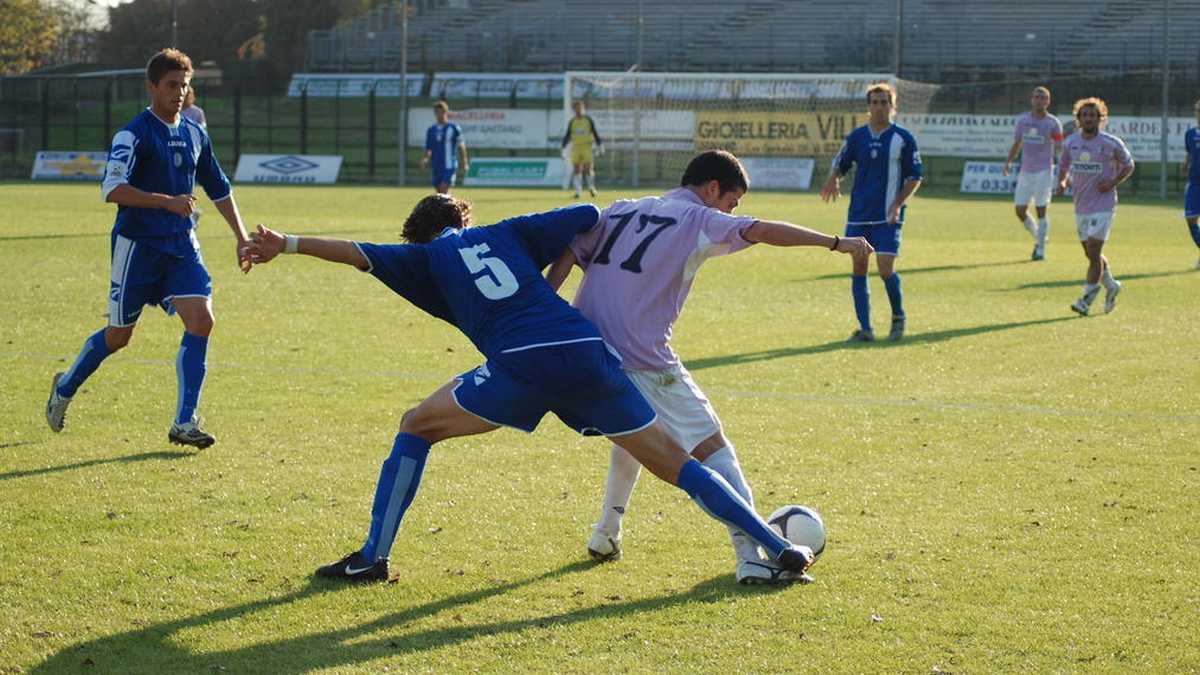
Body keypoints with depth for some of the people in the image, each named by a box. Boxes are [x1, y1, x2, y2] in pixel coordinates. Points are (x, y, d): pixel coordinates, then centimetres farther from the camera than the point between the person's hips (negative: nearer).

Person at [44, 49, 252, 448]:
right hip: (138, 245, -5)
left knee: (201, 321, -13)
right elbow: (112, 189, -23)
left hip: (182, 246, 5)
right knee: (119, 334, 5)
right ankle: (65, 387, 33)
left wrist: (242, 237, 15)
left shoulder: (195, 136, 10)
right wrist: (167, 201, -30)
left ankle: (184, 422, -9)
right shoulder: (133, 134, -11)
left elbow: (220, 190, 21)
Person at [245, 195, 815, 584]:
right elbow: (589, 216, 26)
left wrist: (286, 244, 9)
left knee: (417, 426, 15)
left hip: (523, 365, -4)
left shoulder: (430, 257, 21)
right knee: (671, 460, 12)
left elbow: (361, 254, 9)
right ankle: (778, 548, 9)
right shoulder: (507, 233, 29)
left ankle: (373, 557, 9)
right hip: (587, 350, 4)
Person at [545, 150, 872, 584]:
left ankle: (607, 533, 33)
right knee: (712, 448, -3)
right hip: (643, 361, -7)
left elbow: (563, 260, 11)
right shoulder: (699, 220, -1)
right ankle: (750, 556, -12)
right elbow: (765, 232, -14)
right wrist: (836, 243, -11)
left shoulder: (619, 212, 19)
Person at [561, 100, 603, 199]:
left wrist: (600, 146, 3)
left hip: (587, 147, -2)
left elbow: (595, 133, 6)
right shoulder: (572, 122, 8)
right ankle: (577, 191, 2)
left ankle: (591, 187, 13)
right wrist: (563, 148, 6)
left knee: (588, 169, -10)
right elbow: (567, 135, 11)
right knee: (577, 170, -1)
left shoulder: (588, 119, 3)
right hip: (576, 147, 2)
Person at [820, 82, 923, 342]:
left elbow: (915, 177, 1)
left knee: (886, 269, -11)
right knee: (859, 267, 2)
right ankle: (865, 329, 9)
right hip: (858, 214, 4)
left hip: (887, 217, -4)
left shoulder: (903, 138, -2)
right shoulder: (857, 136, 7)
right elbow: (840, 164, 15)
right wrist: (833, 179, -8)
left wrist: (898, 205, -11)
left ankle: (898, 317, 15)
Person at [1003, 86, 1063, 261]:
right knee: (1020, 210, 3)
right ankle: (1038, 238, 27)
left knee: (1041, 210, -6)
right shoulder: (1022, 119, 7)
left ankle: (1041, 250, 2)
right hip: (1025, 171, 4)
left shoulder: (1053, 123, -4)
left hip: (1044, 171, -4)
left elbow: (1060, 149, -5)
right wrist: (1008, 162, 7)